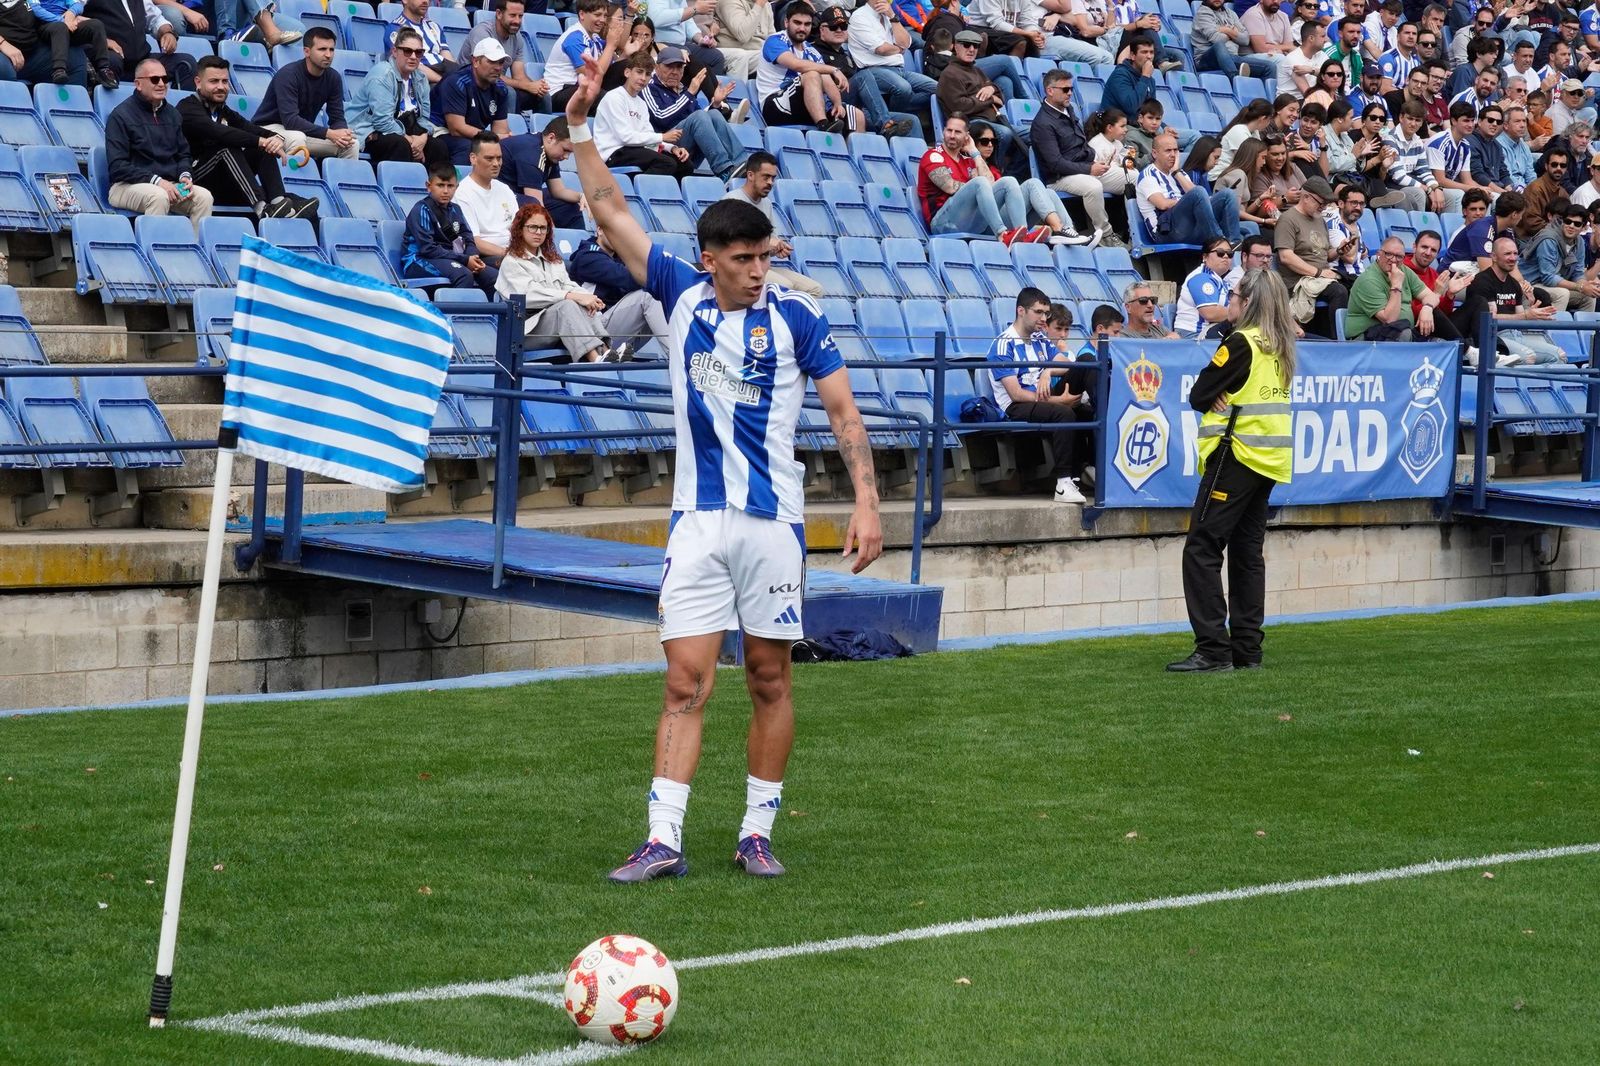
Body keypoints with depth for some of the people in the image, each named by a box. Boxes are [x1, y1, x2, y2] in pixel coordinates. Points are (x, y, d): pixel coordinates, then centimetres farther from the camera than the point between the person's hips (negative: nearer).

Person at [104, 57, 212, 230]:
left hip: (168, 184, 6)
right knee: (159, 196, -36)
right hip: (126, 187, -6)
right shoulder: (121, 115, -4)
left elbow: (183, 154, 24)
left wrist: (185, 176, -1)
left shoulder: (171, 113, 17)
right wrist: (155, 180, -20)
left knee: (204, 196, -19)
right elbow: (117, 167, -11)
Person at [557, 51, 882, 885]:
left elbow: (843, 411, 0)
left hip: (772, 521, -1)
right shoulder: (681, 296, 4)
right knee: (685, 681, -4)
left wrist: (866, 502, -10)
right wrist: (579, 127, 2)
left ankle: (757, 831, 15)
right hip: (698, 520, 1)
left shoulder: (794, 317, -1)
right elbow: (611, 213, 8)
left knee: (770, 680, 5)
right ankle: (663, 840, -7)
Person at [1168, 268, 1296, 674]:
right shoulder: (1282, 349, 11)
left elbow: (1198, 396, -12)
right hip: (1270, 457, 8)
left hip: (1237, 454, -8)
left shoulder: (1241, 343, -13)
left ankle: (1213, 649, -13)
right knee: (1247, 551, 13)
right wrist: (1230, 399, 1)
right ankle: (1247, 649, 12)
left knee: (1202, 548, -6)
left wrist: (1218, 397, 6)